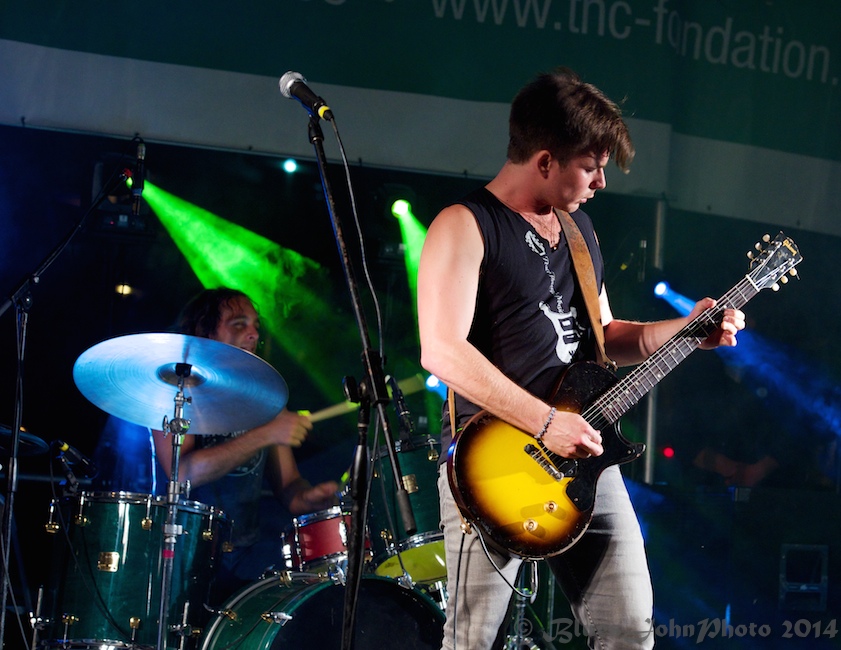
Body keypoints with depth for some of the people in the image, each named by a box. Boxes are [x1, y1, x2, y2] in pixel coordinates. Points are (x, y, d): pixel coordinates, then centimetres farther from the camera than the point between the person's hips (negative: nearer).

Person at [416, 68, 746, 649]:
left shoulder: (580, 228, 18)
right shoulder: (465, 226, -8)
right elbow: (442, 351, -19)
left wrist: (685, 329, 11)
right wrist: (545, 423, -20)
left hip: (584, 454, 7)